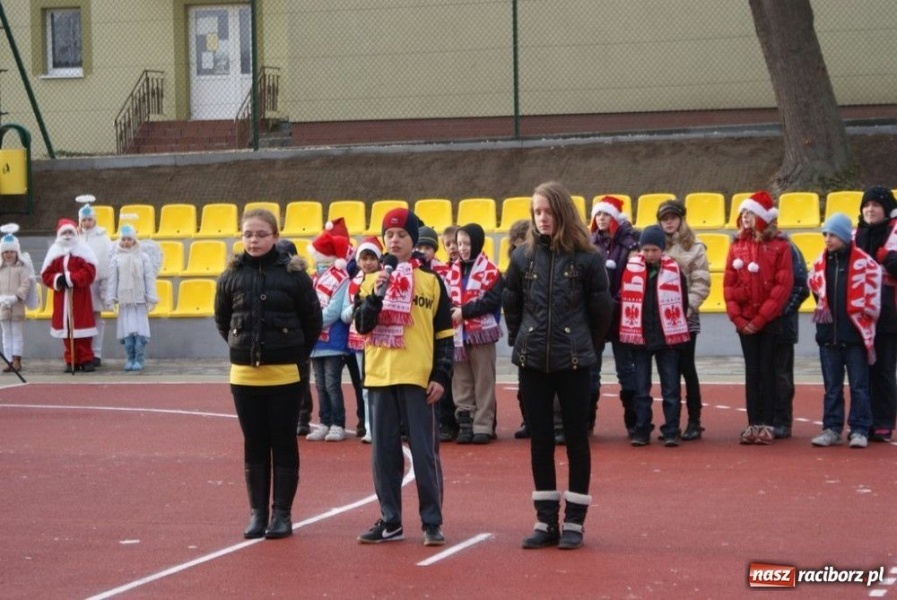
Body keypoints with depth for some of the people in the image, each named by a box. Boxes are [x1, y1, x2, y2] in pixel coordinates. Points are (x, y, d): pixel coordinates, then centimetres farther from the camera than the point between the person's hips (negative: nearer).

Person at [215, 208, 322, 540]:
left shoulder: (293, 273, -6)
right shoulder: (231, 276, 1)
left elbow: (312, 320, 2)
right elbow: (222, 320, 15)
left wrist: (297, 354, 4)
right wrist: (240, 347, 9)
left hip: (284, 374, -3)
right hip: (244, 374, 3)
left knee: (284, 444, 4)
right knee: (254, 445, 9)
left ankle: (282, 513, 10)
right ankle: (257, 513, 16)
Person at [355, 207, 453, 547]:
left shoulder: (431, 281, 3)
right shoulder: (373, 281, 10)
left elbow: (445, 334, 3)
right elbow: (361, 326, -1)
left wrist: (442, 377, -5)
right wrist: (375, 296, -15)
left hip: (418, 378, -3)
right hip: (380, 377, 3)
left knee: (425, 452, -3)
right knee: (384, 452, 6)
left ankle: (432, 523, 3)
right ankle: (390, 521, 14)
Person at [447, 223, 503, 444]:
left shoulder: (489, 269, -6)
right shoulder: (454, 270, 13)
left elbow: (493, 300, -15)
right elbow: (447, 298, 16)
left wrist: (465, 311, -16)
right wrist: (450, 312, -4)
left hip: (481, 333, -5)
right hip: (457, 333, 5)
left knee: (483, 382, 0)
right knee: (461, 382, 6)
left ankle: (483, 426, 3)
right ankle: (465, 424, 11)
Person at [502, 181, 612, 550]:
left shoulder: (586, 257, -5)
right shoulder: (524, 256, 3)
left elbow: (601, 309, 1)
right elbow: (510, 305, 13)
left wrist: (587, 346, 7)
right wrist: (522, 340, 13)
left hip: (574, 361, -3)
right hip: (533, 361, 3)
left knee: (576, 438, 3)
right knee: (540, 439, 6)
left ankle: (574, 521, 10)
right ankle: (545, 521, 13)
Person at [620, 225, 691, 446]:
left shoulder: (674, 270, -3)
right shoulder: (631, 268, -1)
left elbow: (682, 302, 3)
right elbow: (622, 299, 3)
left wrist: (677, 331, 3)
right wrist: (627, 329, 0)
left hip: (667, 338, -1)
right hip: (639, 337, 1)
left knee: (671, 388, 2)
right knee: (640, 388, 6)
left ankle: (671, 431, 6)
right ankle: (641, 430, 12)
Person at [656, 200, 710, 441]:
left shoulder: (694, 248, 1)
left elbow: (701, 284, -4)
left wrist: (688, 307, -14)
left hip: (685, 318, -3)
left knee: (686, 368, -1)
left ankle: (694, 421, 5)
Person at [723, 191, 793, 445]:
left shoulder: (779, 246, -5)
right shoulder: (737, 245, 6)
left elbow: (783, 286, -11)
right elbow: (728, 284, 4)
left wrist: (760, 319, -13)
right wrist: (737, 318, -6)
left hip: (768, 320, -3)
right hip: (745, 322, 3)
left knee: (767, 371, 1)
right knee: (751, 371, 6)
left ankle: (767, 424, 5)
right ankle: (753, 424, 9)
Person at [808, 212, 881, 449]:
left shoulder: (864, 263, -8)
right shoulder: (821, 262, 6)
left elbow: (872, 299, -5)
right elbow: (814, 286, 23)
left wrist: (866, 320, -4)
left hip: (855, 334, -4)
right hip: (828, 334, 5)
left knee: (859, 385, 2)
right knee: (832, 386, 10)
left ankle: (859, 430, 7)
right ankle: (831, 429, 15)